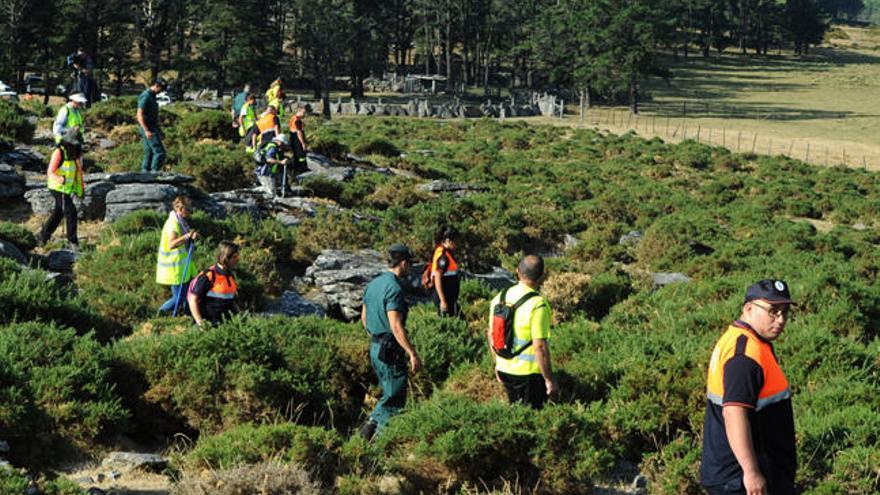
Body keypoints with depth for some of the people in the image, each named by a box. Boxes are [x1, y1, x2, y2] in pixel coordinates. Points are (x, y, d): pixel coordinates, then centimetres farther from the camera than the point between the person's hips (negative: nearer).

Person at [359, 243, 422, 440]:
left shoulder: (373, 284, 10)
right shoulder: (393, 289, -19)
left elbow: (364, 318, 18)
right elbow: (396, 326, -25)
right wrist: (412, 354, -23)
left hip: (375, 347, 9)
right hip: (391, 350, -9)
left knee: (389, 394, 17)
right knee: (395, 398, -2)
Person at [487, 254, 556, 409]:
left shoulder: (500, 297, 0)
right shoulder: (538, 305, -21)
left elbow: (491, 335, 10)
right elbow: (540, 347, -22)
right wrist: (549, 379, -13)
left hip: (504, 369, 6)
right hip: (530, 372, -6)